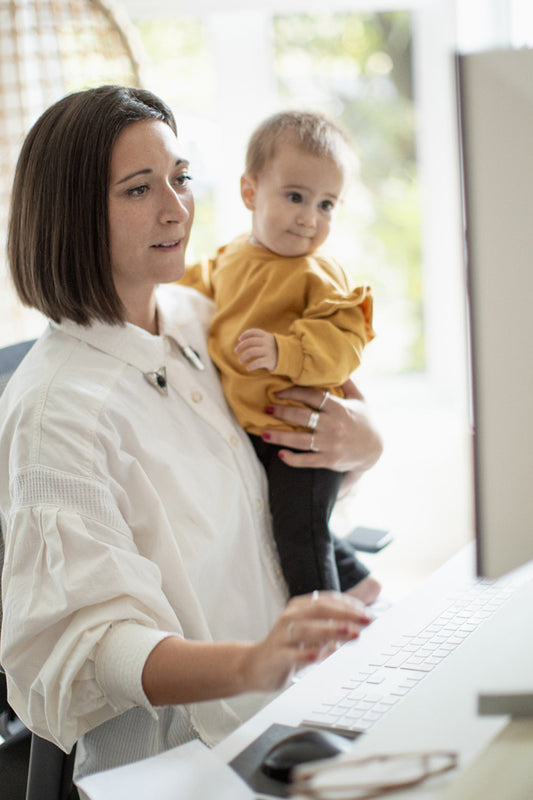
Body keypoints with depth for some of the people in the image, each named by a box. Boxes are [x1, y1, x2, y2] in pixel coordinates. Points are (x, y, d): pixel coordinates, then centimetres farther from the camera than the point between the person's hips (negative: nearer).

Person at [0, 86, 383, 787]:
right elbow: (93, 638, -22)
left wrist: (362, 445, -5)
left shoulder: (197, 318, 6)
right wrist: (251, 664, -39)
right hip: (169, 759, -7)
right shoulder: (57, 406, -18)